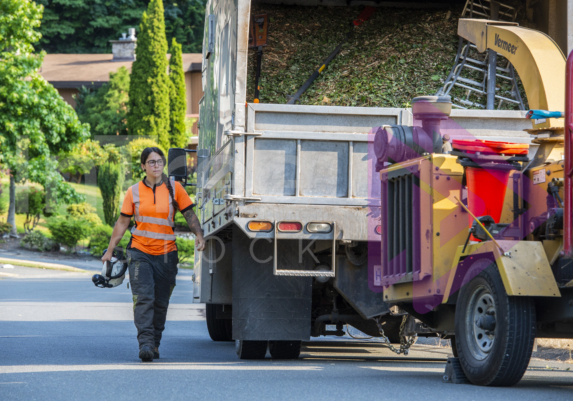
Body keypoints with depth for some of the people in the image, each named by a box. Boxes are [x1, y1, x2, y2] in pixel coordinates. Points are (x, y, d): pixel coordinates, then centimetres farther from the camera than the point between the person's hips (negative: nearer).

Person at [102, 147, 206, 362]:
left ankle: (154, 344, 19)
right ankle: (145, 343, -22)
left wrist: (199, 235, -15)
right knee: (144, 298, -16)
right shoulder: (134, 191, 6)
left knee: (160, 302, 6)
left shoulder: (174, 188, 4)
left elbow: (189, 214, 3)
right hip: (140, 252, -1)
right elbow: (122, 223, 11)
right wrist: (110, 251, 11)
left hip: (166, 254, 1)